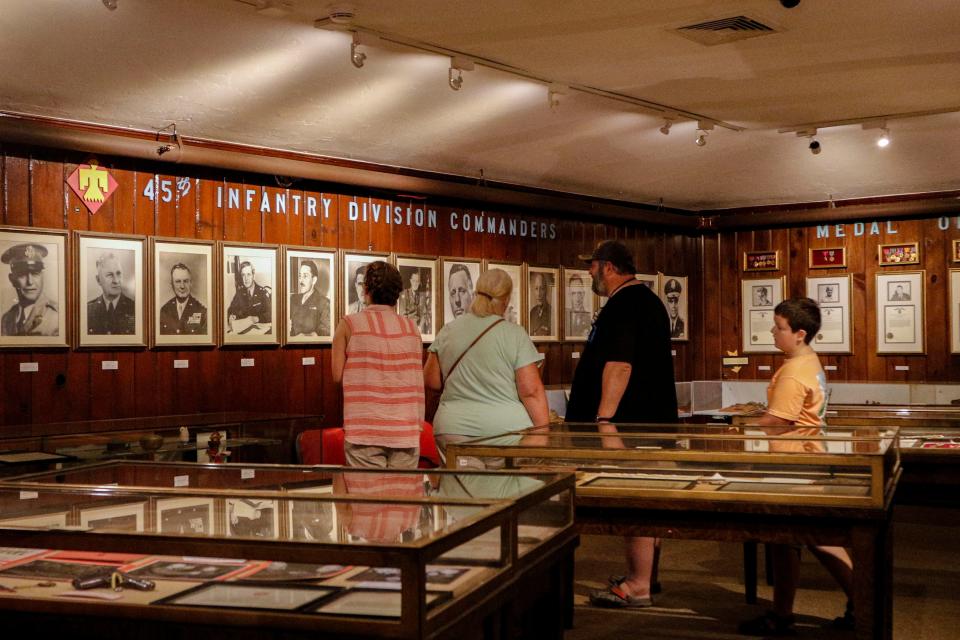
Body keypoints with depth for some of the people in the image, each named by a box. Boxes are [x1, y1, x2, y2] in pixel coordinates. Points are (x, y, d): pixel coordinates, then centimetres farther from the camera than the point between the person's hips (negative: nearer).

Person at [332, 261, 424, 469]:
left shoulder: (350, 325, -3)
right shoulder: (412, 328, 5)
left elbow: (338, 375, -2)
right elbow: (418, 377, 9)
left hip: (365, 430, -2)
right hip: (406, 431, 3)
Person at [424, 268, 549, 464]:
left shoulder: (447, 332, 7)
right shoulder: (515, 334, -4)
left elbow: (431, 381, 12)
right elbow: (531, 392, -7)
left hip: (453, 429, 3)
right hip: (506, 426, -3)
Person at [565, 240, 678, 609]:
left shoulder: (623, 305, -15)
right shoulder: (649, 301, 19)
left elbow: (619, 363, -26)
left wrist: (605, 417, -28)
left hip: (630, 422, -11)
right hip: (655, 419, 11)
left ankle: (638, 588, -3)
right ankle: (642, 576, 26)